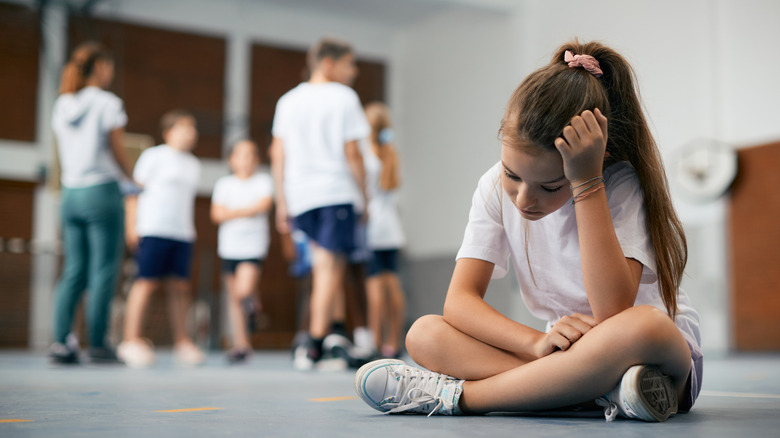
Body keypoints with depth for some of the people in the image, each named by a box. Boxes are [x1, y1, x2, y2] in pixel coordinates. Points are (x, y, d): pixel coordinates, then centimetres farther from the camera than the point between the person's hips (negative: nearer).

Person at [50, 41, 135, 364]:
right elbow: (119, 154, -5)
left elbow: (62, 156, 15)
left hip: (70, 193, 6)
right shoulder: (108, 104, -7)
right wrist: (130, 178, 13)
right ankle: (98, 344, -1)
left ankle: (61, 341, 1)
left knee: (74, 270, 8)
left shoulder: (62, 105, 11)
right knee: (103, 270, -2)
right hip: (102, 192, -6)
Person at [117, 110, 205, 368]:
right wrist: (131, 226, -7)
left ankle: (181, 341, 9)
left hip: (183, 233, 6)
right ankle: (131, 339, -5)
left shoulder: (193, 165, 21)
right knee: (147, 282, -8)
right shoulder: (154, 156, 2)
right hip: (154, 230, -6)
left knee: (180, 286, 3)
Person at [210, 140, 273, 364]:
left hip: (254, 246, -3)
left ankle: (252, 303, 17)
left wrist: (234, 211, -7)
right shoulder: (224, 183, 9)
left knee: (244, 291, -19)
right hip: (229, 246, 3)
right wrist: (248, 212, -9)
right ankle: (241, 344, 13)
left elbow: (264, 204, -12)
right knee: (234, 297, 5)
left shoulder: (263, 180, 5)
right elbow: (217, 214, -1)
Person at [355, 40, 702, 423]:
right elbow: (460, 300, -13)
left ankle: (456, 396, -27)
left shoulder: (622, 187, -18)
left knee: (642, 326, -40)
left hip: (664, 350, -4)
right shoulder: (496, 187, -6)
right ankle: (604, 390, -29)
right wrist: (537, 343, -31)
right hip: (571, 353, 5)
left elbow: (613, 313, -33)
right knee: (424, 334, -14)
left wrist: (586, 183, -32)